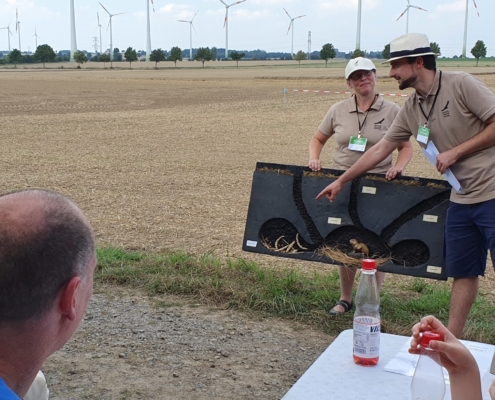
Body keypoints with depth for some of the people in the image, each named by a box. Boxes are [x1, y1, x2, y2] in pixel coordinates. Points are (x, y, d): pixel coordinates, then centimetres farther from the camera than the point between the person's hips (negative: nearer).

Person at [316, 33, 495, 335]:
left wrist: (455, 152, -15)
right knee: (462, 273, 12)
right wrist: (341, 181, 16)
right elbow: (381, 149, 14)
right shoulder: (412, 109, 8)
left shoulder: (461, 85, -12)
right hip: (462, 200, 7)